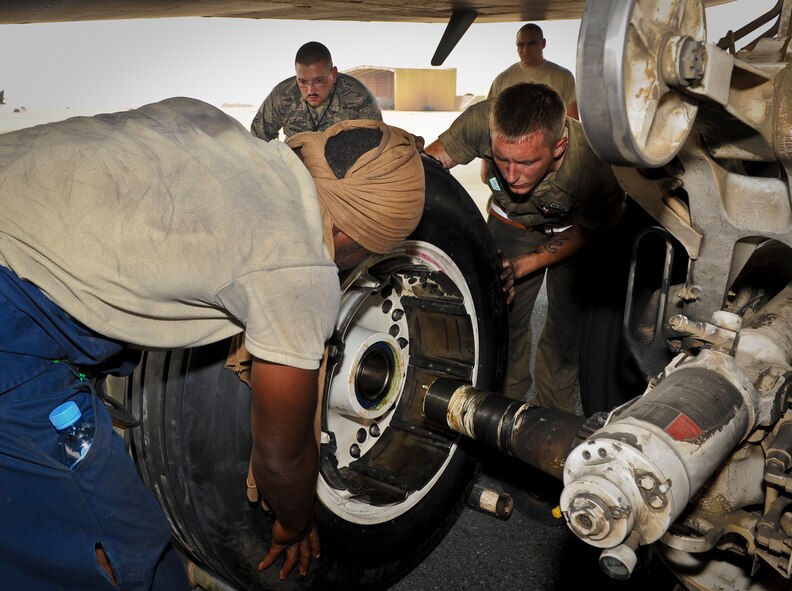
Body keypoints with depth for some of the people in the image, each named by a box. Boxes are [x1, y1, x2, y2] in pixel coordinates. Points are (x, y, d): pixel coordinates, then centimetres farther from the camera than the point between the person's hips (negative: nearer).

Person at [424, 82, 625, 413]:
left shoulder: (594, 162, -40)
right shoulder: (482, 120, -39)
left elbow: (587, 231, -19)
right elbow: (432, 158, -21)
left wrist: (521, 266, -27)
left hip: (572, 233, -1)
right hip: (510, 223, 2)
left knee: (566, 328, -1)